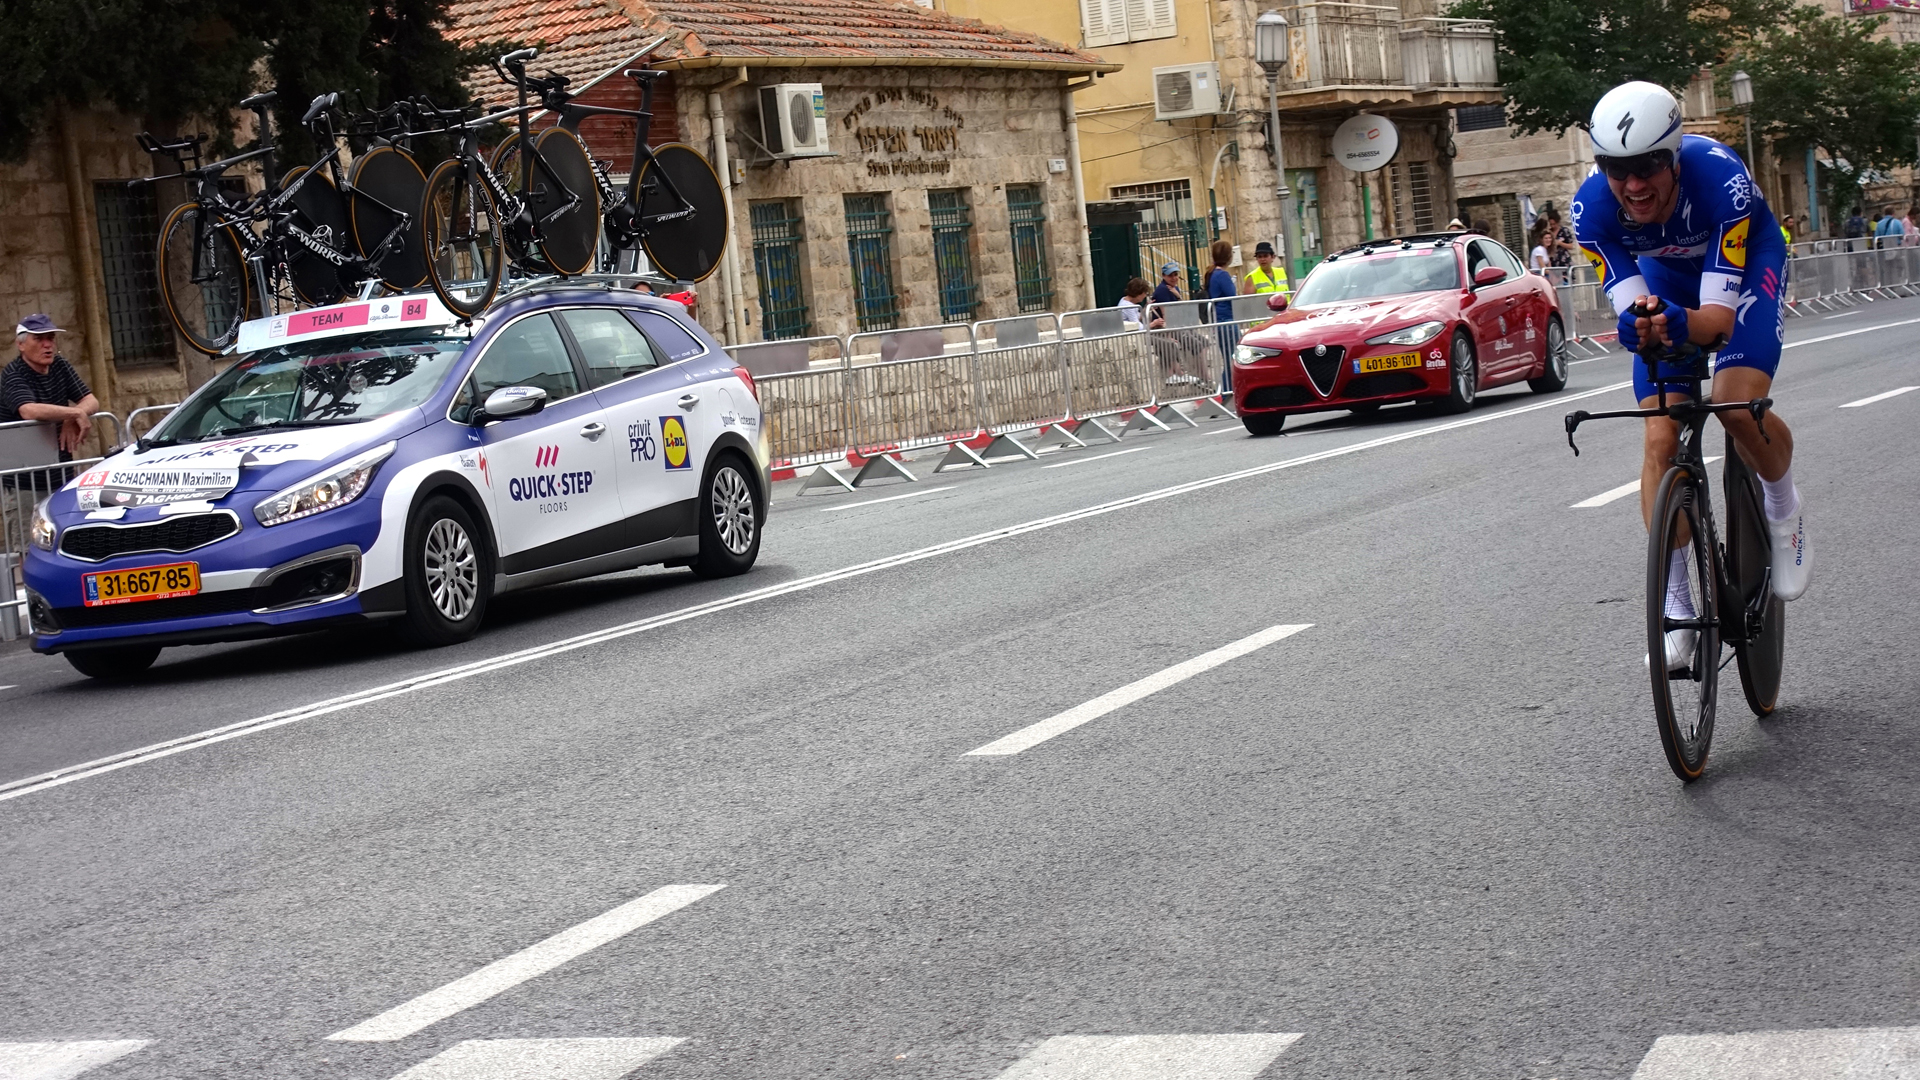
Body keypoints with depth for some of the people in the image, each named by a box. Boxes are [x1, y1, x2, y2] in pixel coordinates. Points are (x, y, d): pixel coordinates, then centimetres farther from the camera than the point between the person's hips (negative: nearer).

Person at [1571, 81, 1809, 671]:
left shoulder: (1720, 178, -39)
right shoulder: (1592, 207, -30)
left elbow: (1719, 317, -39)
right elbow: (1630, 304, -30)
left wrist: (1681, 324, -61)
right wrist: (1639, 324, -53)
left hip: (1746, 262, -3)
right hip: (1666, 274, 3)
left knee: (1738, 406, -27)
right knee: (1661, 438, -11)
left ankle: (1785, 511, 7)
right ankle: (1676, 609, -2)